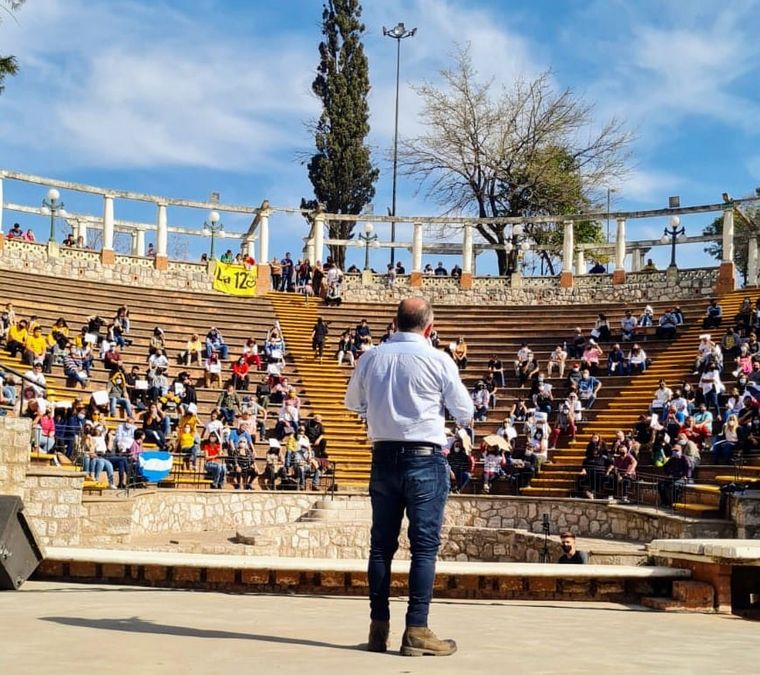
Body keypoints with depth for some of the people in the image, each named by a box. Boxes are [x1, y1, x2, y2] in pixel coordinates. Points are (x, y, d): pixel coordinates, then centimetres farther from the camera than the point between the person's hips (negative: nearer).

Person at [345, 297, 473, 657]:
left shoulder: (370, 358, 3)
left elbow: (352, 403, 19)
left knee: (381, 543, 9)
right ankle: (416, 630, -3)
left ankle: (379, 627, 13)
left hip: (384, 456, 4)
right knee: (424, 546, -1)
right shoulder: (438, 360, -7)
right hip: (425, 459, -4)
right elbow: (465, 414, 1)